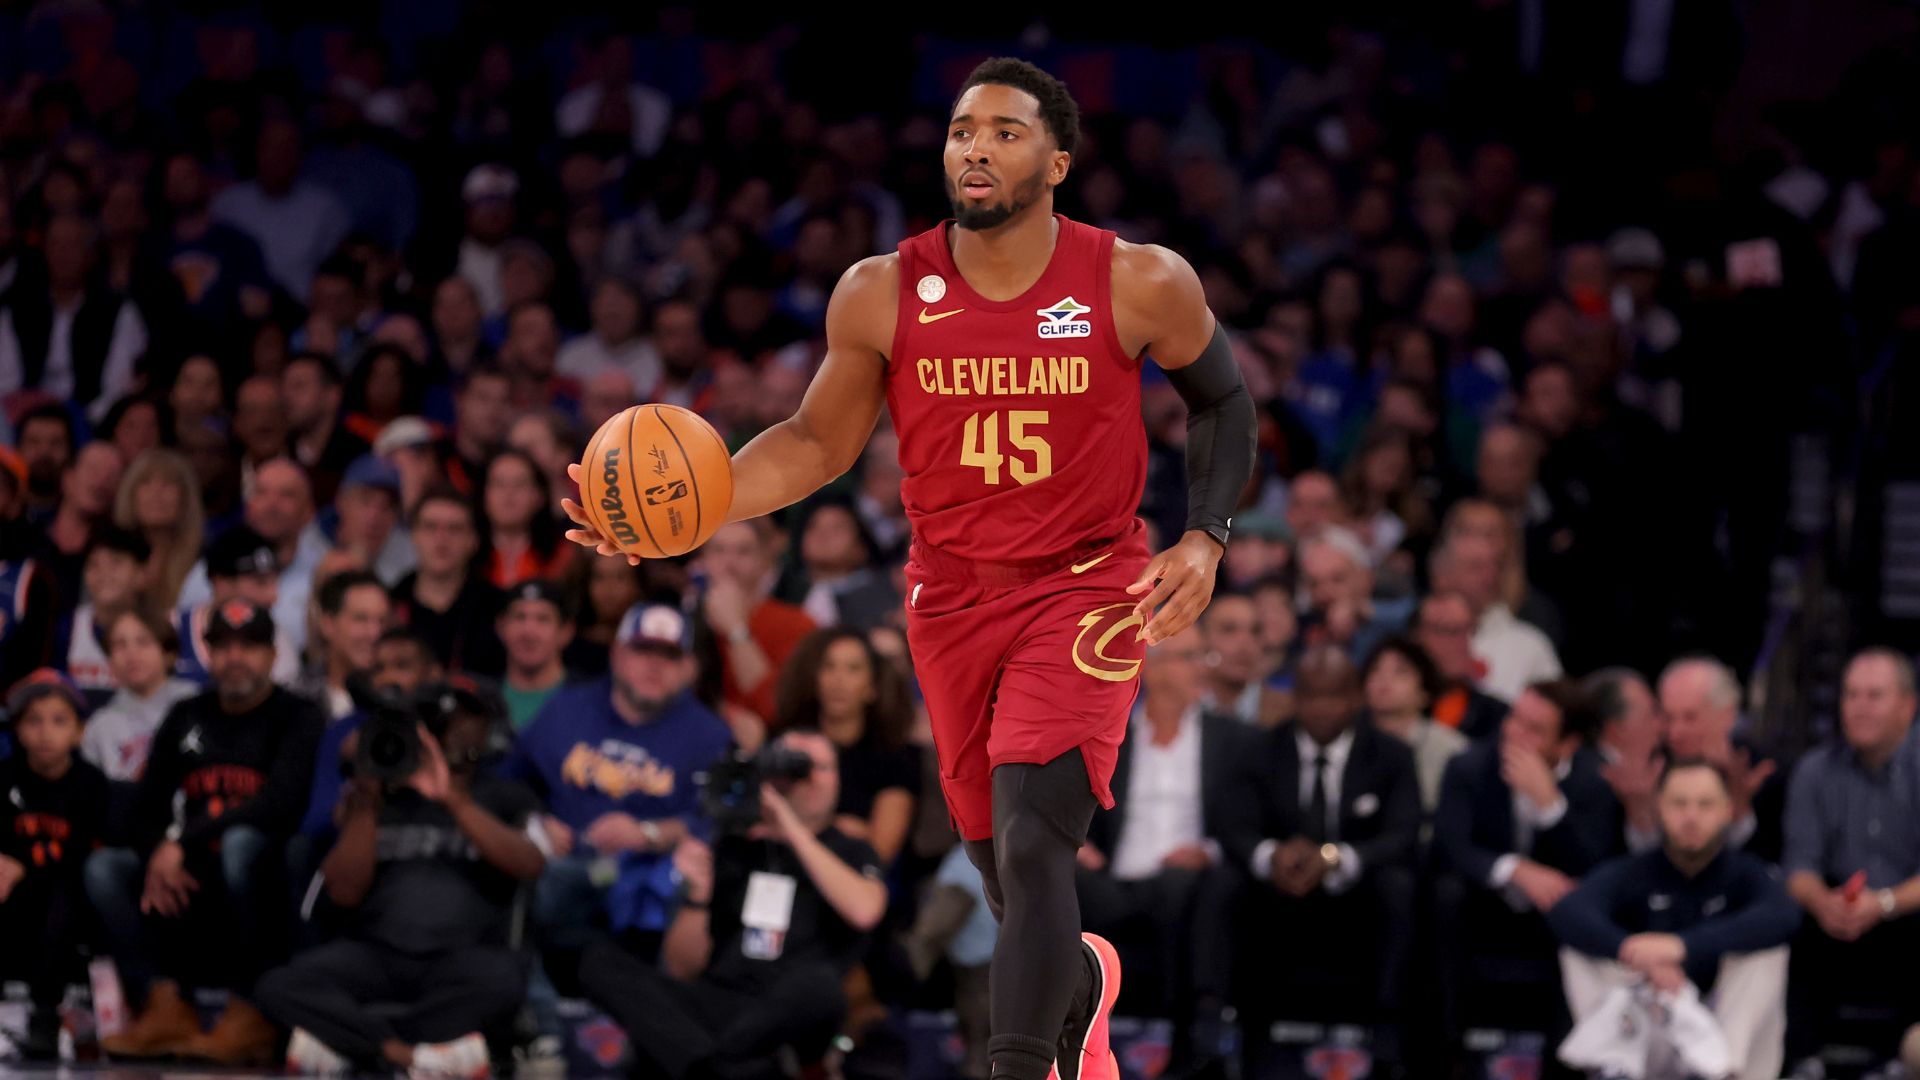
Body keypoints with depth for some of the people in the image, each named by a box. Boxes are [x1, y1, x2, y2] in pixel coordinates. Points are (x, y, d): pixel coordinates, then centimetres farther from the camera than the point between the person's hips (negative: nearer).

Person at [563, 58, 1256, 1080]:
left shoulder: (1141, 286, -11)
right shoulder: (882, 295, -7)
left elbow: (1222, 403, 6)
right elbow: (818, 441, 3)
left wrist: (1204, 539, -8)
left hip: (1085, 590, -3)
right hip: (952, 599, 3)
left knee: (1031, 847, -20)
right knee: (1001, 862, 13)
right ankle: (1081, 986, 47)